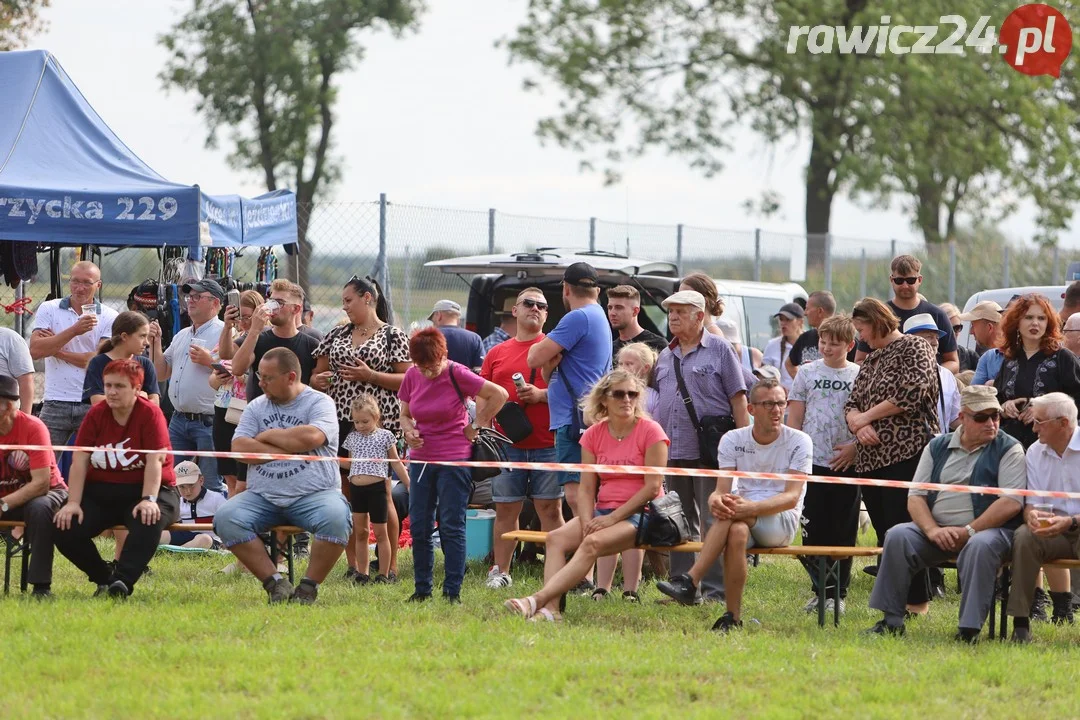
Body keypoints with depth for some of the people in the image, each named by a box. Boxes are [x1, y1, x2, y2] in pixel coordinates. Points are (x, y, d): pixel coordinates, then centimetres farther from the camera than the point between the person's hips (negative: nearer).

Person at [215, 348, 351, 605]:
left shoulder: (319, 403, 2)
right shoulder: (256, 407, 14)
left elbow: (312, 438, -18)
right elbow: (239, 448, -1)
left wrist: (267, 436, -4)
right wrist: (289, 449, -7)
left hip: (313, 495, -4)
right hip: (263, 497, 4)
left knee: (336, 518, -35)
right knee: (225, 518, -24)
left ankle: (308, 587, -16)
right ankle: (275, 583, -16)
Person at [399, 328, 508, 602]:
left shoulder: (457, 374, -11)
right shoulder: (412, 377, 4)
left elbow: (499, 394, -10)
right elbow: (405, 414, 16)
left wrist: (476, 426, -5)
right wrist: (409, 431, -7)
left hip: (454, 460, -5)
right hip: (420, 459, 5)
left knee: (451, 527, -4)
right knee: (419, 528, 6)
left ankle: (453, 591, 0)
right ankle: (422, 588, 15)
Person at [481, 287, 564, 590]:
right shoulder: (496, 354, 15)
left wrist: (542, 394, -13)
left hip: (548, 444, -2)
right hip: (507, 444, 2)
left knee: (550, 509, -3)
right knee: (506, 509, 5)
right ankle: (500, 571, 12)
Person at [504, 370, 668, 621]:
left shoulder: (650, 431, -4)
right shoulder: (594, 435, 10)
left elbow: (653, 486, -10)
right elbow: (586, 489, 7)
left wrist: (613, 518, -15)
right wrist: (588, 522, -13)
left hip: (639, 514, -6)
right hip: (602, 513, 6)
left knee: (592, 543, -32)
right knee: (556, 539, -21)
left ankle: (537, 600, -44)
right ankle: (550, 609, -37)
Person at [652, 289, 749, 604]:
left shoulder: (719, 350, 1)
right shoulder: (665, 356, 18)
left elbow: (738, 400, -3)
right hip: (672, 450, 6)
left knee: (713, 523, -6)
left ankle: (715, 588, -6)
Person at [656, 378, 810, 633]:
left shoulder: (799, 442, -2)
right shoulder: (733, 440, 7)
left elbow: (792, 497, -12)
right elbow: (722, 490, -2)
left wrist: (751, 508, -30)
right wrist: (715, 500, -30)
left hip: (783, 520, -2)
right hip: (744, 518, 2)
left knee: (732, 514, -34)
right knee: (737, 533, -37)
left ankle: (690, 581, -39)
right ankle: (733, 618, -35)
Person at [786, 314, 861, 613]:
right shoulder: (808, 373, 7)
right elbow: (794, 418, 8)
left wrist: (855, 446, -11)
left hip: (847, 463, -1)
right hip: (813, 462, 1)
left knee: (843, 532, 0)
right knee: (814, 530, 1)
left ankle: (837, 593, 6)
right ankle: (819, 590, 9)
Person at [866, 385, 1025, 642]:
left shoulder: (1008, 450, 2)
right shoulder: (937, 447, 14)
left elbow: (1012, 502, -10)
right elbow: (915, 496, 8)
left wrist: (968, 531, -16)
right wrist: (932, 530, -12)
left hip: (988, 530, -4)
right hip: (937, 531, 4)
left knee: (980, 546, -37)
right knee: (898, 536, -21)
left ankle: (970, 628, -36)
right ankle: (891, 621, -17)